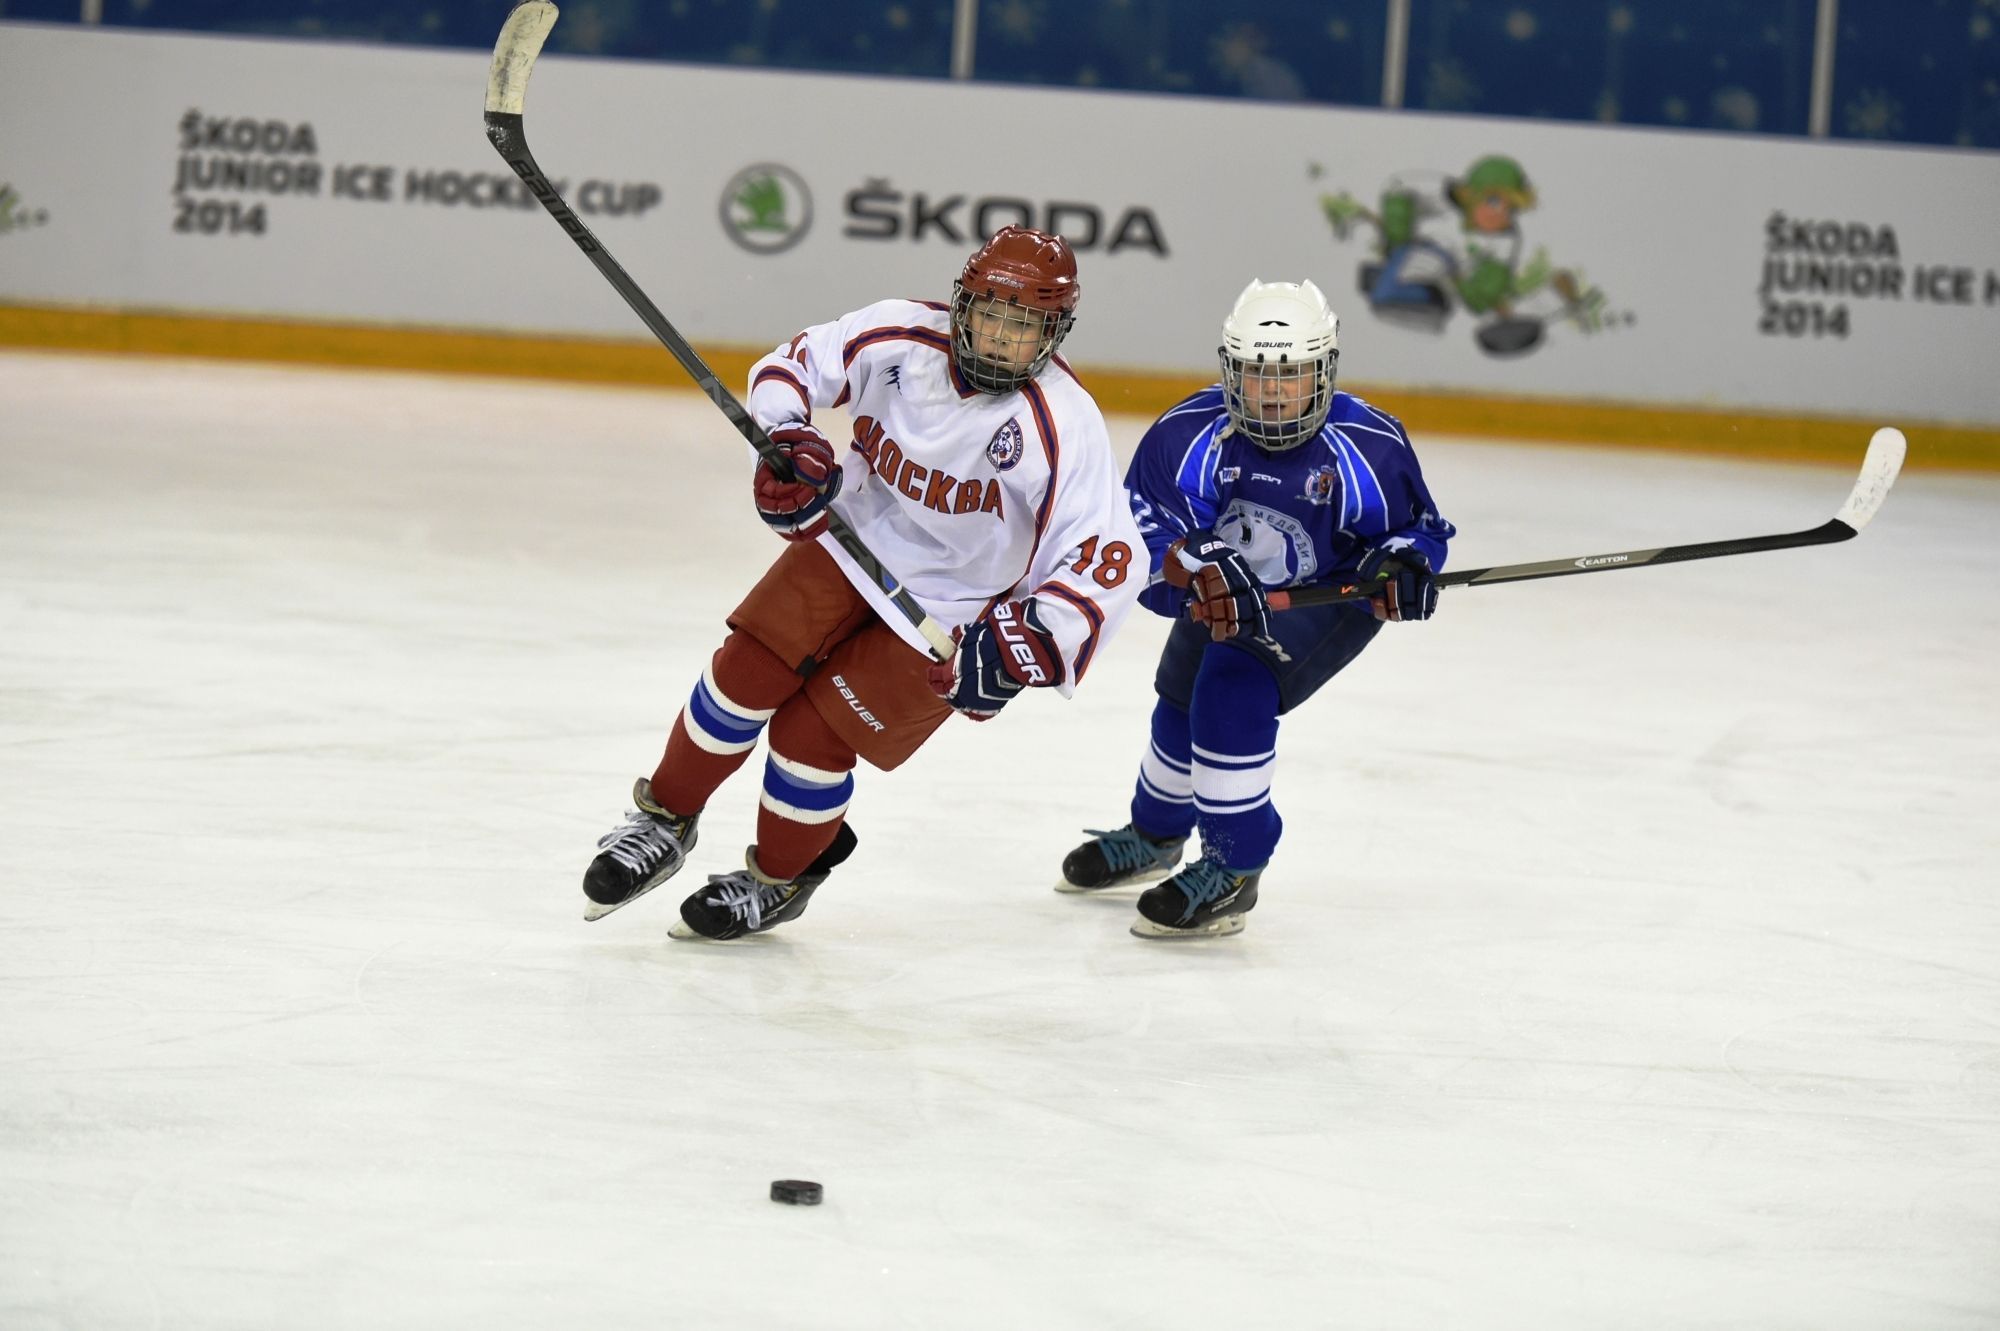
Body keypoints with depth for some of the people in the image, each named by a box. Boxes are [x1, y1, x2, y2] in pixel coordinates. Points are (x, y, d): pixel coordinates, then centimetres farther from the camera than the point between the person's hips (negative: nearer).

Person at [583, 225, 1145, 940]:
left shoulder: (1062, 429, -28)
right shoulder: (901, 337, -17)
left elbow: (1109, 560, -30)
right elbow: (793, 366, -1)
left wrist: (1021, 647, -39)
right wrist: (788, 443, -20)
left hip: (948, 611, -4)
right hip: (853, 541, 4)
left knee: (812, 735, -7)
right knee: (748, 671, -6)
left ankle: (780, 878, 22)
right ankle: (665, 822, 18)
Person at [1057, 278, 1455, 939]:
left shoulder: (1369, 446, -25)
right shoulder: (1190, 433, -25)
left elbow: (1416, 526, -9)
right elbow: (1146, 520, -31)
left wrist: (1402, 566, -32)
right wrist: (1201, 572, -49)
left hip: (1328, 595, -4)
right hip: (1222, 597, 4)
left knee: (1234, 690, -27)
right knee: (1182, 704, 20)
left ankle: (1233, 870, -18)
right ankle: (1154, 836, 52)